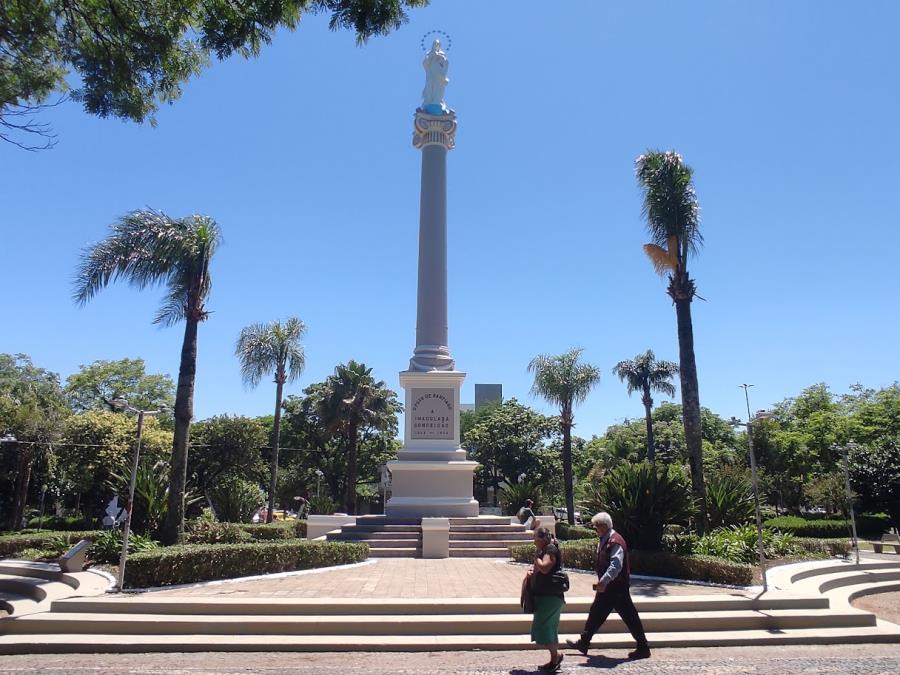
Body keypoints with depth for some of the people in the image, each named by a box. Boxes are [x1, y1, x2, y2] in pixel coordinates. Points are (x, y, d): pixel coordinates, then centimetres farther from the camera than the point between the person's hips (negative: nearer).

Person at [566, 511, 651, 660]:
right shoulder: (604, 540, 10)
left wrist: (603, 581, -33)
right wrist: (602, 582, 16)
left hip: (617, 587, -10)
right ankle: (583, 643, 23)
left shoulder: (615, 541, -20)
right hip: (607, 586, 10)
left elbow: (616, 565, -30)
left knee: (629, 616, 0)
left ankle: (643, 648, 13)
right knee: (596, 613, 14)